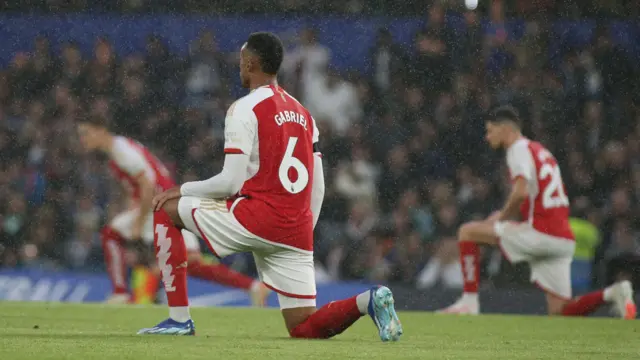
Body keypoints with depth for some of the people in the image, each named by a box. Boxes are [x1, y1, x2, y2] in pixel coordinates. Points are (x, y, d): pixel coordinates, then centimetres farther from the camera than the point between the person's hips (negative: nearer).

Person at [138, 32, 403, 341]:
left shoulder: (244, 109, -5)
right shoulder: (302, 113, 19)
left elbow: (231, 182, -11)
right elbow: (317, 189, 18)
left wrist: (183, 189, 4)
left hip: (258, 216, -7)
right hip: (298, 232, 7)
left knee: (166, 209, 10)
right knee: (303, 328, 10)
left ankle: (179, 318, 4)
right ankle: (368, 301, -16)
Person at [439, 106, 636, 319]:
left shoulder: (519, 149, -4)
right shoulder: (541, 151, 26)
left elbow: (521, 192, -20)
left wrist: (502, 217, -4)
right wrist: (505, 215, 20)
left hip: (541, 234, -9)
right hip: (564, 240, 9)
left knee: (467, 231, 2)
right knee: (559, 312, 7)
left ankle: (469, 301, -2)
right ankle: (611, 294, -12)